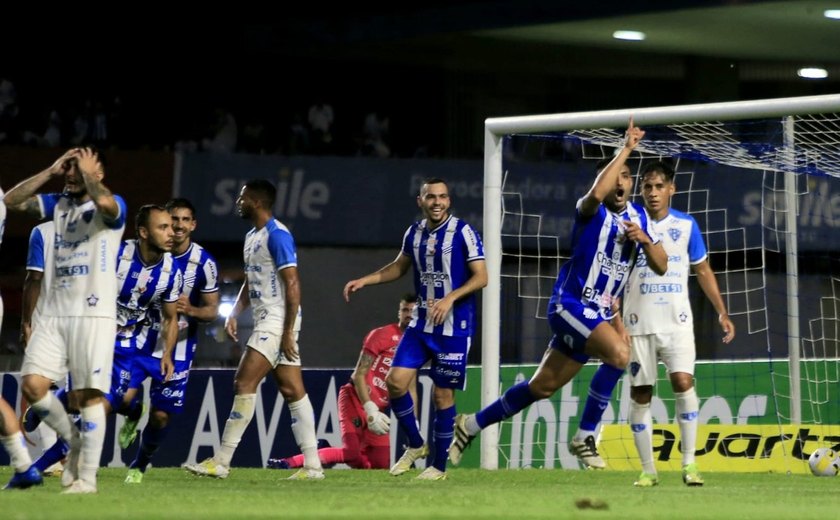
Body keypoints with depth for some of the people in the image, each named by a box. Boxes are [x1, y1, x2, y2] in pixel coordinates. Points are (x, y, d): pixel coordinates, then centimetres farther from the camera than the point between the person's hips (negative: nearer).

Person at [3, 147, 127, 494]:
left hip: (94, 314, -6)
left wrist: (88, 172, -11)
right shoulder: (58, 205, 15)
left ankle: (87, 477, -2)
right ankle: (74, 441, 17)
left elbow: (104, 202, -29)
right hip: (55, 313, 6)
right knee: (32, 385, -5)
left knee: (89, 395, -6)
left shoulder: (112, 207, -4)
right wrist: (51, 171, 2)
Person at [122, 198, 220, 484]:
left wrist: (191, 310, -23)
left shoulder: (204, 263, -8)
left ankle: (139, 465, 29)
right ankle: (134, 415, 21)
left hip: (178, 347, 0)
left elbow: (212, 310, -3)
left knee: (161, 415, 0)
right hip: (142, 339, 0)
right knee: (123, 397, -19)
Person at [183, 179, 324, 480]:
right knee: (293, 390, 6)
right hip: (266, 321, 10)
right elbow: (250, 284, 26)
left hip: (278, 321, -10)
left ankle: (221, 463, -10)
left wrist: (288, 332, -20)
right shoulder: (252, 237, 17)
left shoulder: (277, 235, -13)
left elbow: (292, 284, -17)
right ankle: (312, 466, 4)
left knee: (244, 384, -11)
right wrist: (234, 315, 11)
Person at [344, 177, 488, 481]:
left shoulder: (463, 233, -10)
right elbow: (399, 267, 23)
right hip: (421, 323, 5)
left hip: (454, 326, -5)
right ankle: (416, 445, 14)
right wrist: (365, 281, 13)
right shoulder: (414, 233, 6)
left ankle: (439, 466, 10)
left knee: (442, 394, -2)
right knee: (395, 380, -6)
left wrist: (450, 299, -25)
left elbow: (481, 277, -12)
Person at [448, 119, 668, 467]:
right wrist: (626, 149, -32)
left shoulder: (639, 217, 10)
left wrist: (643, 238, -13)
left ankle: (471, 425, 27)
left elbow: (661, 266, 7)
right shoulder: (592, 211, -10)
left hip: (599, 313, 7)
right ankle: (586, 436, -18)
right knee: (619, 353, -30)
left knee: (542, 387, 11)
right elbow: (595, 194, -36)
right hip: (570, 305, -7)